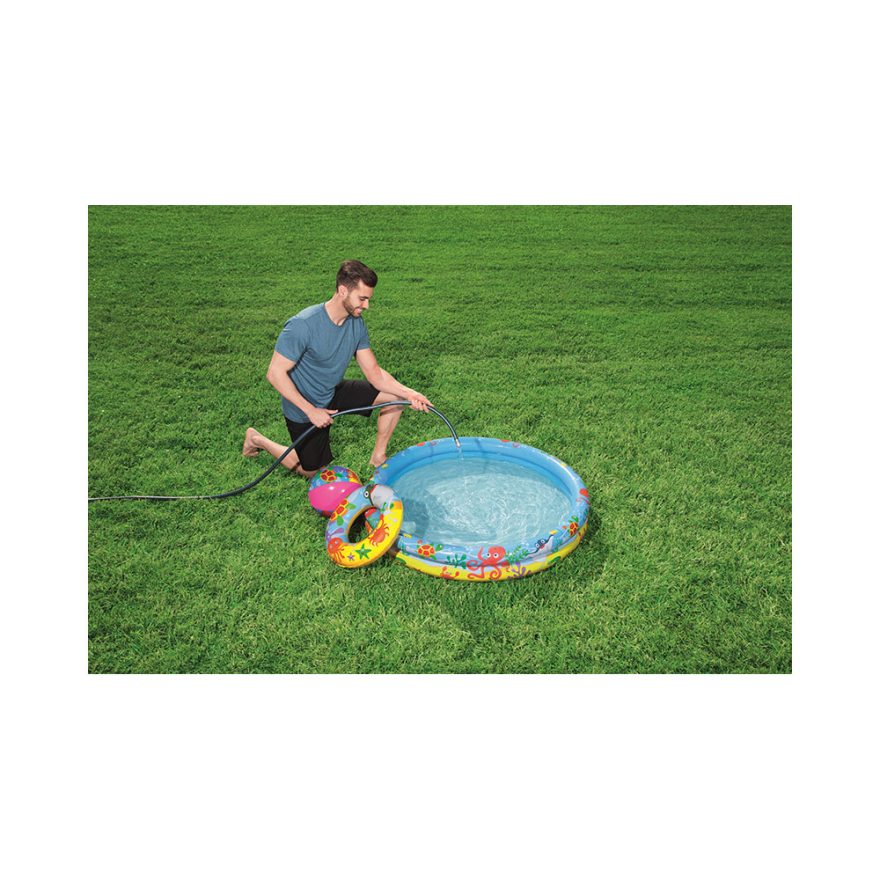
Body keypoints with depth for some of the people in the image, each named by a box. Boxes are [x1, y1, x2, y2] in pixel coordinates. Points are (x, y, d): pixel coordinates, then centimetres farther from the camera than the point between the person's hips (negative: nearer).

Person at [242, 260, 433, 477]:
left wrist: (409, 393, -24)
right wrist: (311, 410, -29)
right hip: (304, 408, -6)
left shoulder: (356, 323, -10)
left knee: (396, 396, -7)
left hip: (334, 393, 6)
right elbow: (275, 373, -27)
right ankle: (258, 440, 29)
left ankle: (378, 456, 10)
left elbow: (374, 373, -9)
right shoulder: (303, 325, -31)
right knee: (313, 472, 10)